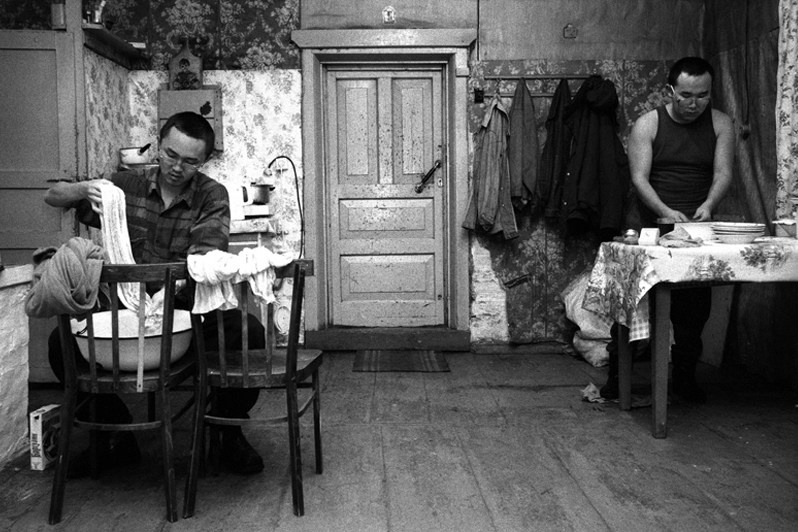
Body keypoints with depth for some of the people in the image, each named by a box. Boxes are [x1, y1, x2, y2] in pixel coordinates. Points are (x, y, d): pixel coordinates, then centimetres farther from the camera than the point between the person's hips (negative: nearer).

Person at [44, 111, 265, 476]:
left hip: (191, 310, -2)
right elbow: (52, 197, 9)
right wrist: (85, 189, -15)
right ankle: (117, 437, 1)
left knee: (250, 333, -30)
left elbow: (205, 259, -18)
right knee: (61, 341, -20)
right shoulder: (127, 185, 5)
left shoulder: (212, 196, -2)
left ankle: (231, 433, -5)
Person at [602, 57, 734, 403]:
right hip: (653, 228, -2)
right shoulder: (647, 125, -1)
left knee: (695, 306, 2)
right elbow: (639, 178, -9)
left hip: (698, 231, 2)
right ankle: (616, 375, 8)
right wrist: (666, 212, -25)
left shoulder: (720, 124, 6)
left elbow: (723, 173, -2)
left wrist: (709, 204, -23)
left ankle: (685, 377, 19)